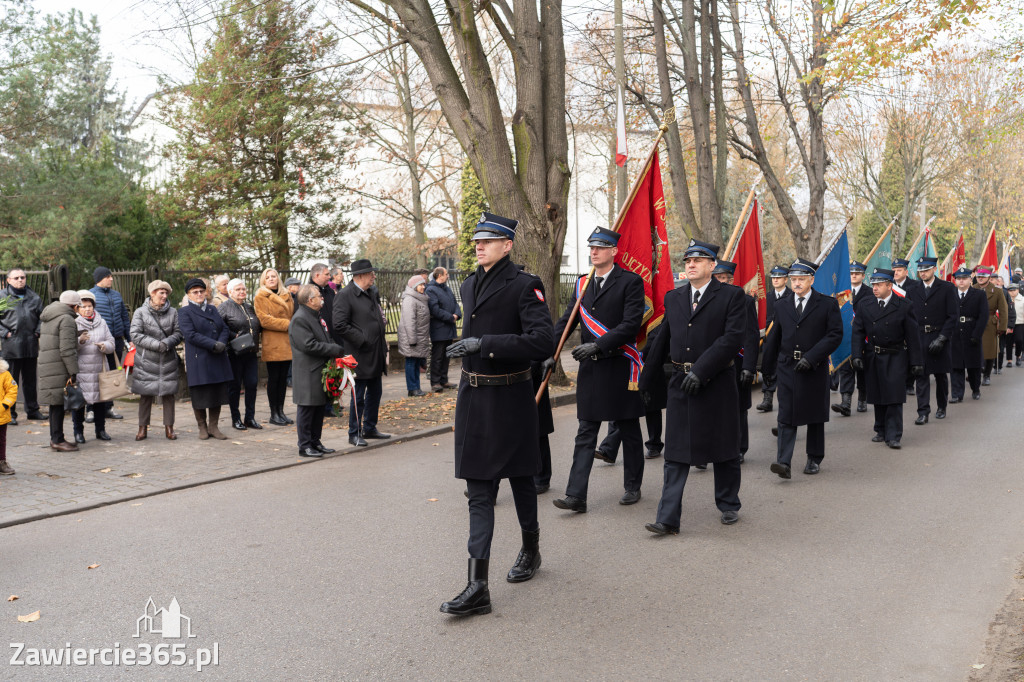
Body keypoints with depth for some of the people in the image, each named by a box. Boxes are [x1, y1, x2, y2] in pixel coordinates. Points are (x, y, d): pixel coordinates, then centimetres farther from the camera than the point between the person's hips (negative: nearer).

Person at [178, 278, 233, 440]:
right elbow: (190, 335, -12)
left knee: (218, 392, 4)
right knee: (200, 395, 0)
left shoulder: (212, 309, 17)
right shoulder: (185, 312, 0)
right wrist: (213, 345, -17)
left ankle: (213, 426, 14)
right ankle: (202, 428, 13)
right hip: (198, 359, -5)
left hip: (218, 359, 5)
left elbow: (224, 328, 11)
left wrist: (222, 343, -10)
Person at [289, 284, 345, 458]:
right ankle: (305, 446, 6)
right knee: (306, 409, -2)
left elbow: (326, 339, 26)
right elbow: (309, 345, -22)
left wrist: (336, 349, 5)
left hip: (321, 371, 10)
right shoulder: (299, 320, -15)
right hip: (307, 374, -10)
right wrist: (335, 350, -17)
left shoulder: (317, 316, 17)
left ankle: (315, 442, 24)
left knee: (319, 408, 14)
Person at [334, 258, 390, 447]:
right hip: (360, 354, -8)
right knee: (358, 395, -1)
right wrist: (361, 340, -18)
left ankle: (369, 428, 29)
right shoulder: (345, 295, -13)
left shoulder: (371, 292, 12)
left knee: (375, 391, 16)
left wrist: (382, 344, 14)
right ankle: (354, 433, 11)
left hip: (376, 353, 8)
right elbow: (339, 325, -20)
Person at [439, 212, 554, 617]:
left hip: (509, 397, -6)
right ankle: (478, 587, 5)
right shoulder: (470, 286, 12)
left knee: (519, 476, 14)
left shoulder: (524, 286, -11)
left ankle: (530, 549, 39)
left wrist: (485, 344, -26)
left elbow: (543, 342, -23)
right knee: (479, 488, 3)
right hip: (472, 396, 6)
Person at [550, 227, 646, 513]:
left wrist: (597, 345, -22)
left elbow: (631, 325, -15)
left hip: (621, 367, -4)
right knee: (585, 434, 2)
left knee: (629, 430, 10)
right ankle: (576, 496, 1)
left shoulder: (630, 282, -6)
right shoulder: (582, 284, 11)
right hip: (590, 369, 4)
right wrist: (552, 352, 0)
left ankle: (632, 487, 26)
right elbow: (566, 322, 12)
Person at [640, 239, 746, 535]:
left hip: (717, 383, -3)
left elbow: (733, 338, -14)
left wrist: (700, 370, -21)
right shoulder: (673, 298, 11)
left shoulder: (732, 295, -3)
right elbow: (661, 341, 16)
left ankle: (728, 505, 31)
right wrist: (646, 381, 17)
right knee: (676, 453, 1)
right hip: (680, 383, 3)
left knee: (724, 448, 11)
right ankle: (668, 518, 3)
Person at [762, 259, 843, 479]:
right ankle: (784, 462, -12)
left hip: (815, 370, -2)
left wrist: (811, 357, -17)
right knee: (786, 417, -6)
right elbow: (773, 339, 16)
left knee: (815, 415, 10)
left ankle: (814, 459, 25)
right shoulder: (782, 307, 10)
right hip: (787, 369, 2)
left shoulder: (827, 304, 0)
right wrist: (768, 368, 17)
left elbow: (836, 335, -7)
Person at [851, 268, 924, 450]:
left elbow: (912, 336, -3)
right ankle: (881, 431, 24)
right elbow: (858, 333, 4)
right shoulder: (865, 306, 4)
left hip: (895, 358, -3)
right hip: (873, 358, 3)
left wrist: (916, 362, -5)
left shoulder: (904, 306, -4)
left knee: (894, 396, -7)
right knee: (878, 397, 11)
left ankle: (893, 436, -2)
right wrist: (857, 355, -7)